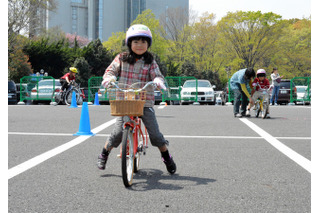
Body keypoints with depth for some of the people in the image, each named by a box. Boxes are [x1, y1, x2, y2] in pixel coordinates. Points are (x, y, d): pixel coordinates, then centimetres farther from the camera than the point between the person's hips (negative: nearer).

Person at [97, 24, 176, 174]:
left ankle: (167, 158, 19)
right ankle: (104, 154, 15)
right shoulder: (122, 59, 6)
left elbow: (157, 75, -2)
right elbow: (111, 70, 6)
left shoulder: (150, 62, 6)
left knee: (154, 133, -3)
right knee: (118, 132, -9)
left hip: (145, 102, 0)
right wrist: (109, 77, -17)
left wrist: (157, 80, -26)